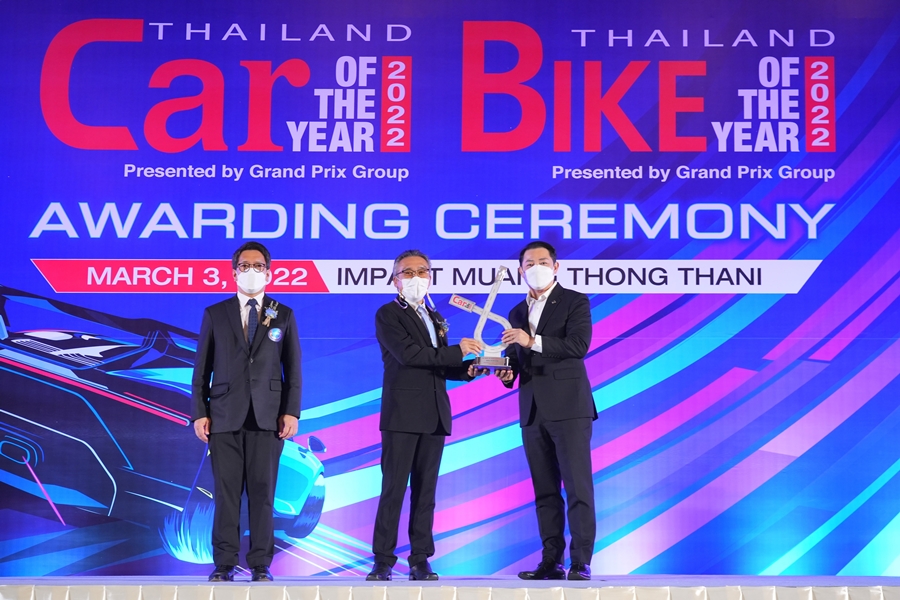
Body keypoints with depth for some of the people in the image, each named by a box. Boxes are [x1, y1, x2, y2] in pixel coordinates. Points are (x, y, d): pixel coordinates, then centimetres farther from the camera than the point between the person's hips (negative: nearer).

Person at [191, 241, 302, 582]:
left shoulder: (283, 316, 10)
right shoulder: (215, 314, 10)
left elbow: (293, 370, 6)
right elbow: (201, 370, 7)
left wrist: (291, 412, -4)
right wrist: (199, 413, -1)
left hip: (267, 416, 0)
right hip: (225, 416, 0)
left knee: (262, 491, 0)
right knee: (226, 492, 0)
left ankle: (260, 564, 6)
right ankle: (224, 564, 7)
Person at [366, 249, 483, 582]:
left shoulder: (435, 318, 20)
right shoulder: (388, 314, -1)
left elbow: (440, 367, 18)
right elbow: (408, 354, -16)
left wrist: (467, 369, -2)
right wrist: (457, 351, -13)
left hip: (434, 415, 6)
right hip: (402, 414, -6)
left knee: (426, 490, 5)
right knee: (393, 489, -6)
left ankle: (420, 561, 9)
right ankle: (383, 561, -1)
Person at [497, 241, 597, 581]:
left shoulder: (575, 302, 0)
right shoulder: (517, 313, 18)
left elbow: (579, 344, -15)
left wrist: (533, 341, -21)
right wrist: (507, 373, 0)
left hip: (568, 407, -6)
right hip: (532, 411, 6)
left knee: (578, 486, -8)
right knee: (545, 490, 7)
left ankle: (581, 562, -7)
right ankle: (551, 561, 10)